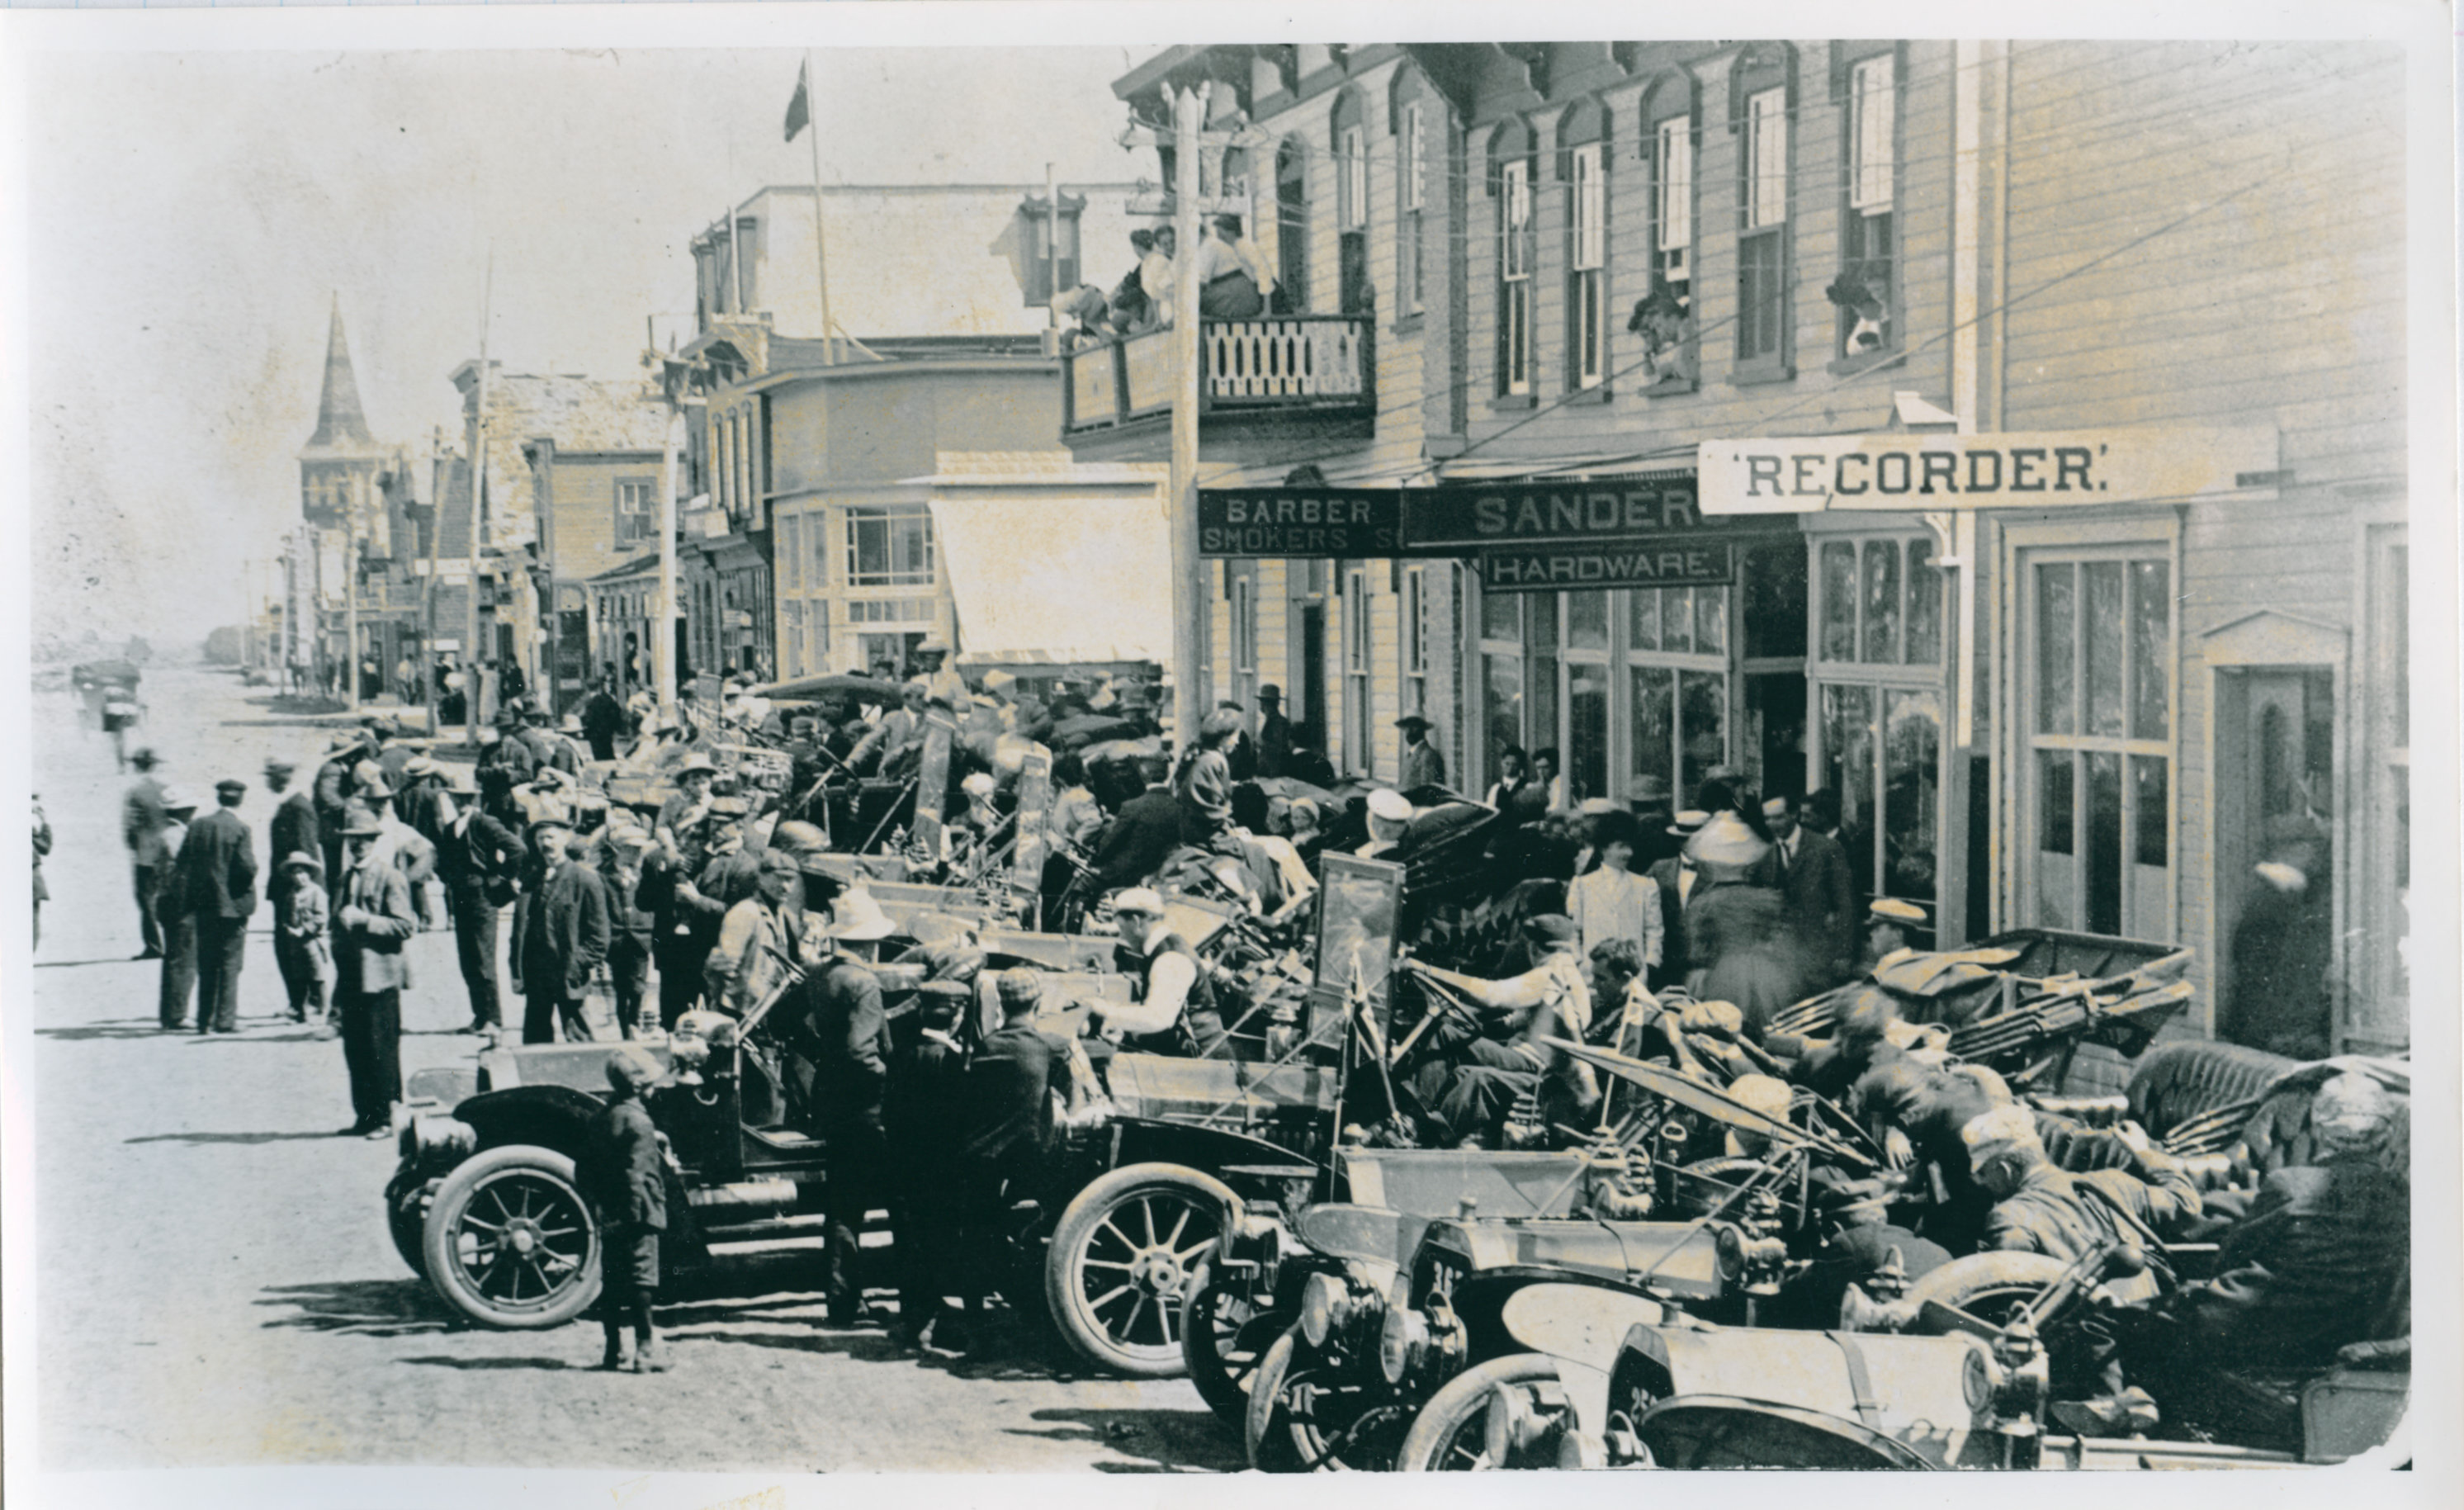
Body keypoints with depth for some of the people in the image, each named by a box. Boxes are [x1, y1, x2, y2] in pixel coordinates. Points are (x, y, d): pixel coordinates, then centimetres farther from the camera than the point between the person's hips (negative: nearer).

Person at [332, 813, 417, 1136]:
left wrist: (363, 919, -18)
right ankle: (364, 1116, 12)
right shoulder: (347, 880, 19)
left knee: (381, 1052, -6)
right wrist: (338, 991, 22)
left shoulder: (390, 879, -4)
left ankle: (385, 1117, 0)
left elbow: (406, 925, -11)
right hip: (351, 981, 7)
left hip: (379, 981, -7)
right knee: (355, 1052, 6)